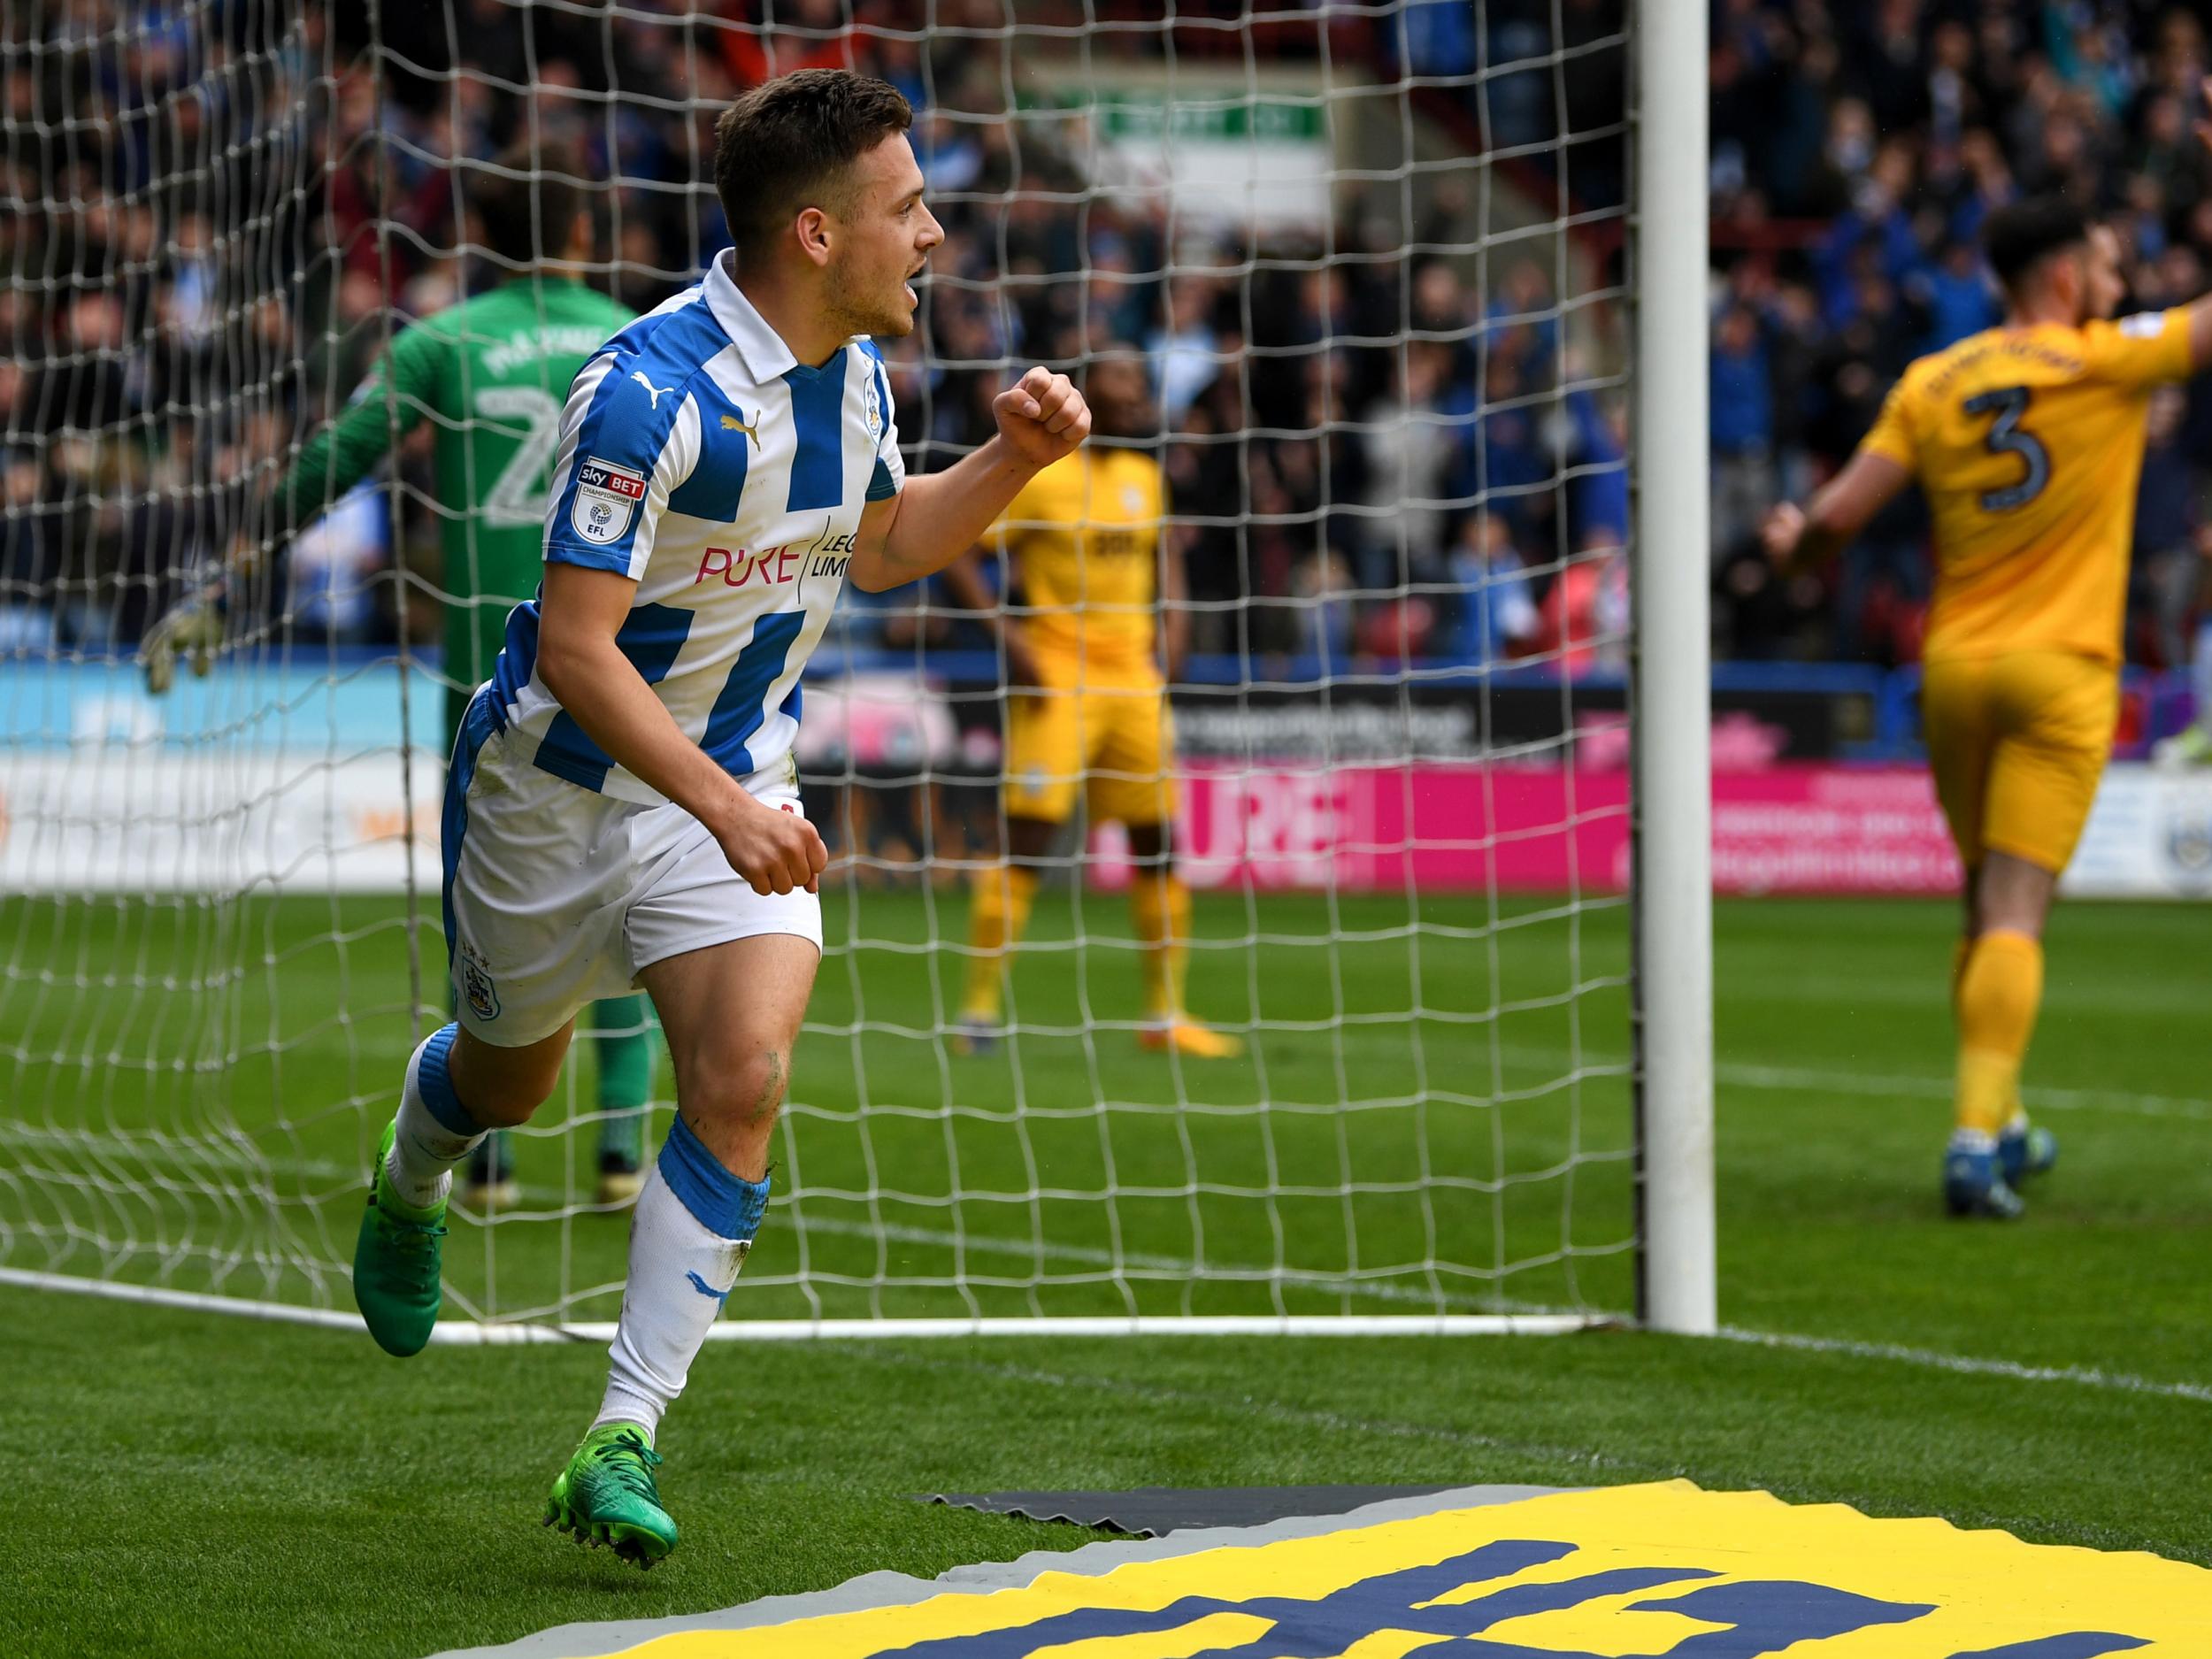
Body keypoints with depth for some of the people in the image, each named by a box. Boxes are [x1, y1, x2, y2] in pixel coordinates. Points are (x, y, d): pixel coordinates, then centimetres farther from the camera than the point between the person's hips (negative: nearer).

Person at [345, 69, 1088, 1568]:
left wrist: (1013, 461, -1)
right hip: (561, 785, -5)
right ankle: (412, 1183, 56)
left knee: (744, 1075, -17)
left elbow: (877, 546, 17)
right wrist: (720, 807, -37)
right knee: (510, 1079, 17)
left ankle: (625, 1438, -15)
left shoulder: (853, 368, -3)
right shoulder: (652, 389, -28)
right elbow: (573, 642, -29)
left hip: (736, 781, 5)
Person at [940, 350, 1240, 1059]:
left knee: (1158, 842, 6)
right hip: (1056, 674, -6)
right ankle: (980, 1006, -5)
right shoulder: (1039, 475, -8)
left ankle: (1164, 1014, 14)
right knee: (1028, 836, -11)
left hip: (1133, 674, 6)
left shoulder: (1144, 476, 11)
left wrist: (1173, 620, 12)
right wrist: (1007, 634, -17)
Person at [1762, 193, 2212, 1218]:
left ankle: (1997, 1127, 28)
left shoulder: (1932, 384, 4)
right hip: (2062, 672, -4)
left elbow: (1838, 517, 1)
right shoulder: (2108, 363, -6)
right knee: (2015, 915, -9)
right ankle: (1978, 1135, -20)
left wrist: (1792, 542, 23)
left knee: (1988, 904, 18)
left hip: (1954, 667, 4)